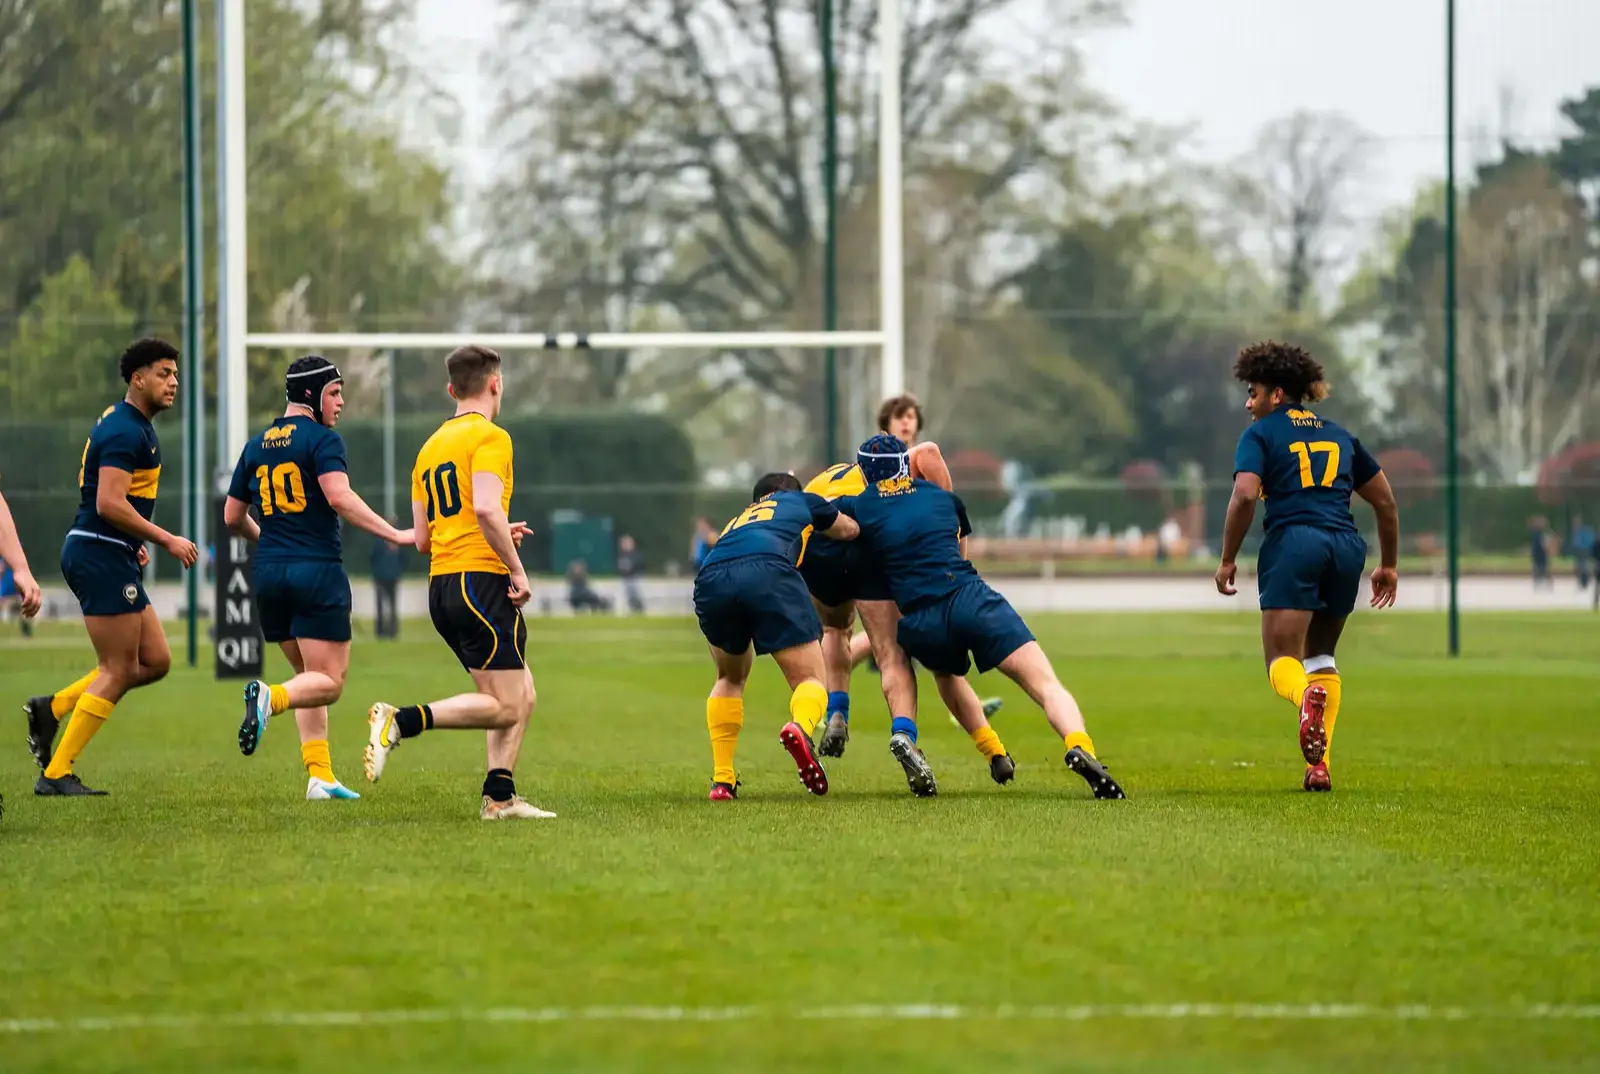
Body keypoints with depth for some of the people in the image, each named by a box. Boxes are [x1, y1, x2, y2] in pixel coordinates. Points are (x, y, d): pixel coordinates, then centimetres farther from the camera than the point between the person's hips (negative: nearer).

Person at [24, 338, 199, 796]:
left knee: (154, 662, 9)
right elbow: (109, 503, -23)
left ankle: (52, 707, 12)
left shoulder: (133, 427, 17)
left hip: (112, 559, 10)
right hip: (101, 556, -10)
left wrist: (135, 544, 22)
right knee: (118, 670, -7)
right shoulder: (126, 432, -16)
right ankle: (56, 773, -4)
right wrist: (167, 540, -19)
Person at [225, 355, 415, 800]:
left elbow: (232, 516, 20)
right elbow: (339, 497, -21)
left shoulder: (256, 446, 14)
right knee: (328, 683, -4)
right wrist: (394, 534, -20)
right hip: (317, 571, -7)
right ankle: (269, 698, -33)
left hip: (269, 572, 7)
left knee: (310, 676, 18)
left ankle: (319, 776, 8)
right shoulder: (322, 439, -6)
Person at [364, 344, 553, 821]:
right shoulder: (490, 437, -6)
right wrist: (516, 567, -13)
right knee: (506, 707, -8)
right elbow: (486, 508, -22)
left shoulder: (430, 447, 19)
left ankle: (499, 796, 4)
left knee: (521, 696, 13)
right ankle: (402, 721, -19)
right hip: (481, 581, -9)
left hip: (442, 585, 9)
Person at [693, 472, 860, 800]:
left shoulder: (737, 522, 44)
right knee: (809, 679, 4)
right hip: (768, 571, -4)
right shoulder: (799, 501, 37)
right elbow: (849, 530, 53)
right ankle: (800, 727, -32)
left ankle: (722, 779, 16)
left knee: (730, 679, 28)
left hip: (711, 580, 4)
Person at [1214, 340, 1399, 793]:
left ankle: (1307, 697, -44)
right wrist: (1389, 565, 32)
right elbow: (1385, 501, 23)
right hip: (1346, 547, 5)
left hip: (1293, 543, -5)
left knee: (1282, 661, -6)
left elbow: (1244, 495, -9)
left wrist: (1227, 559, -1)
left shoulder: (1260, 434, 7)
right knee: (1321, 655, 21)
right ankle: (1319, 765, 10)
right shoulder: (1339, 436, 23)